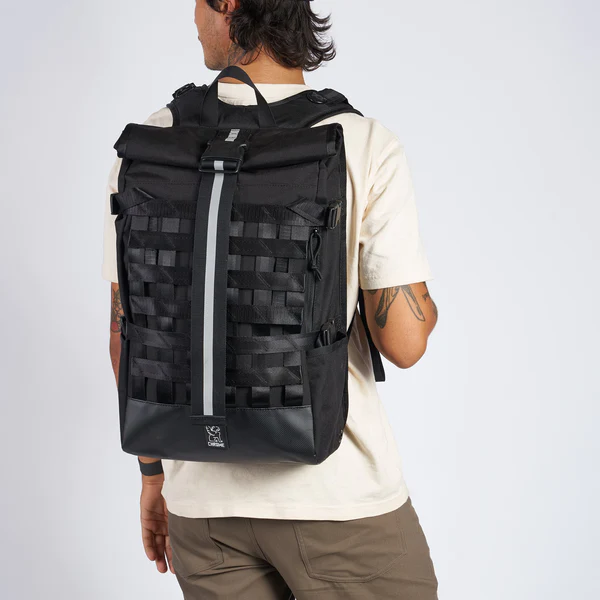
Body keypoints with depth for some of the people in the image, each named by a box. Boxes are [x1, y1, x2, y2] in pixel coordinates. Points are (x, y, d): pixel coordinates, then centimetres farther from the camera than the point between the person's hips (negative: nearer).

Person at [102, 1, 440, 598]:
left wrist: (153, 472, 13)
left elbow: (127, 331, 1)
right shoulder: (368, 146, -11)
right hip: (339, 495, -3)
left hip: (203, 495, 4)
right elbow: (404, 341, -13)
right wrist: (424, 303, 10)